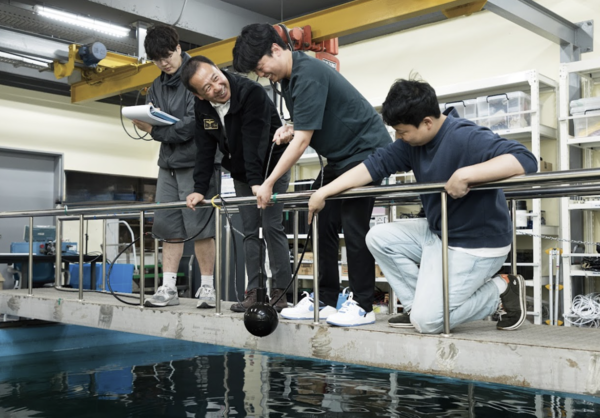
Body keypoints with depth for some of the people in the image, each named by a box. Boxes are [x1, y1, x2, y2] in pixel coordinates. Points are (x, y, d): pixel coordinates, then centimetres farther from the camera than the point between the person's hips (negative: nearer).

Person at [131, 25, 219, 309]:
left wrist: (155, 131, -13)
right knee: (169, 227, 6)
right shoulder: (158, 85, 16)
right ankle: (168, 288, 10)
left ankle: (207, 287, 5)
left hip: (196, 162, -7)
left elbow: (193, 124, -16)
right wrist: (147, 119, -11)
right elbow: (152, 120, 12)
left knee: (199, 227, -4)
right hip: (168, 163, 7)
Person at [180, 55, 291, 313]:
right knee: (250, 231, 5)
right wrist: (199, 189, -10)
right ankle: (254, 291, 9)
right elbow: (205, 149, -4)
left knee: (272, 227, -9)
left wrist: (257, 182, -41)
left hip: (271, 168, -6)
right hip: (241, 175, 6)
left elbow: (255, 140, -34)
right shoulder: (203, 108, -7)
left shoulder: (252, 92, -27)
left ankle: (281, 290, -1)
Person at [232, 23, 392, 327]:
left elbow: (302, 141, -25)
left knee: (353, 227, -12)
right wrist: (290, 129, -3)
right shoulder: (288, 79, 8)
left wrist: (269, 183, -22)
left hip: (365, 149, -10)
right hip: (340, 156, 10)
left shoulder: (308, 76, -23)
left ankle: (362, 305, -4)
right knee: (323, 223, 5)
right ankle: (325, 300, 10)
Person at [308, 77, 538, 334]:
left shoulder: (466, 137, -27)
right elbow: (377, 164, 1)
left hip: (476, 245, -9)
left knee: (427, 320, -13)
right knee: (379, 238, 4)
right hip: (437, 232, 9)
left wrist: (466, 174, -44)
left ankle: (500, 289, 6)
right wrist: (324, 192, -3)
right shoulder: (413, 142, -1)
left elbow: (525, 160, -36)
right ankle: (417, 303, 8)